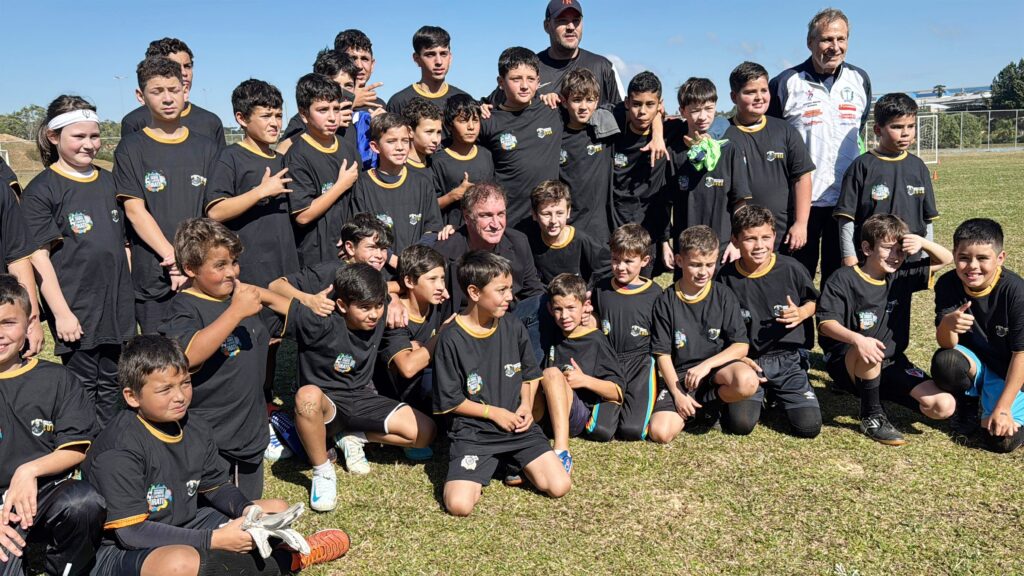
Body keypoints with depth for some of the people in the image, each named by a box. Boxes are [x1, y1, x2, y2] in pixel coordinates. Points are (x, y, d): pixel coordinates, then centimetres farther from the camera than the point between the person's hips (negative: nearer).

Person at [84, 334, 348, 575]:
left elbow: (218, 486, 12)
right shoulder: (118, 452, -24)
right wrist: (213, 540, -28)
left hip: (184, 527, 8)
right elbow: (132, 531, -26)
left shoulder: (196, 429, -1)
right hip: (121, 551, -7)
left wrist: (246, 509, -11)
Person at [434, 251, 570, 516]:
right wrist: (494, 412, -9)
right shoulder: (451, 340, -12)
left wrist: (526, 405, -2)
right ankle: (482, 468, 9)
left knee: (560, 486, -11)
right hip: (473, 431, -4)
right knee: (459, 505, -22)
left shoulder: (514, 330, 2)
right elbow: (449, 402, -7)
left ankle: (513, 462, 16)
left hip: (518, 425, 4)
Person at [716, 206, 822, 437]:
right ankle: (759, 395, 15)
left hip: (787, 359, 1)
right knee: (740, 423, -21)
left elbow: (813, 301, 12)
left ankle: (775, 395, 19)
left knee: (809, 426, -13)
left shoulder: (791, 268, -5)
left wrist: (802, 312, -11)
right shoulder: (726, 276, -5)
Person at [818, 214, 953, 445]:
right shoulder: (843, 279, -11)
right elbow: (826, 323, -20)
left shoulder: (902, 276, 6)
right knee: (870, 351, -41)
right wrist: (858, 339, -40)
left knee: (944, 406, -14)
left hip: (891, 365, 5)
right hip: (847, 363, -4)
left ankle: (881, 392, 12)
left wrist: (922, 242, -9)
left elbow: (945, 259, 14)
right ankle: (872, 416, -18)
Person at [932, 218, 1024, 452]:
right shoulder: (947, 284, -16)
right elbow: (946, 343, -19)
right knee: (944, 362, -33)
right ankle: (969, 405, 1)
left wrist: (1002, 408, -19)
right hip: (973, 362, 2)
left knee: (1002, 439, -21)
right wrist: (947, 324, -44)